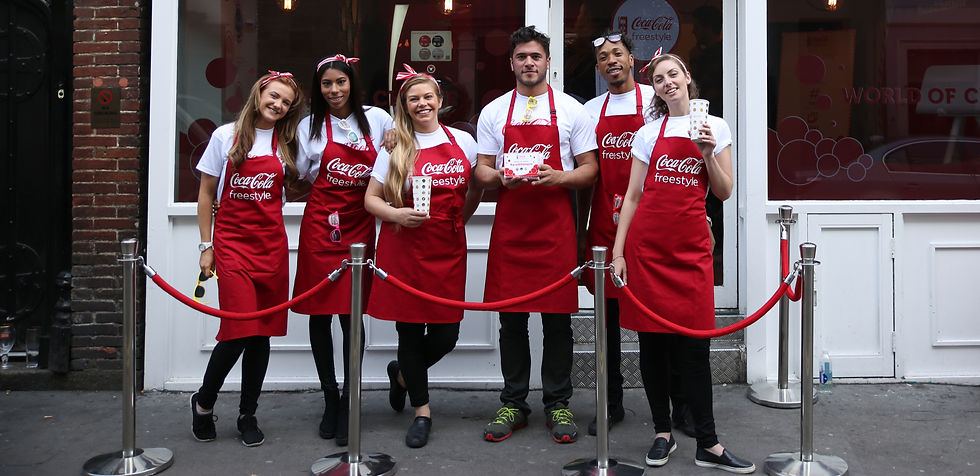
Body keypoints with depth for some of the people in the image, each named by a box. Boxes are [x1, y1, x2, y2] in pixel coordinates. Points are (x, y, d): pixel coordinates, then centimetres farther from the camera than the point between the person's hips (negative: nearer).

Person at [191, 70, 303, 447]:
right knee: (239, 330, -11)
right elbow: (206, 194, 5)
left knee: (261, 332, 4)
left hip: (272, 243, 3)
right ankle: (203, 402, 14)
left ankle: (248, 415, 18)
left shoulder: (286, 143, 10)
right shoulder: (226, 136, 3)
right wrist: (206, 246, 2)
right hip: (232, 241, -3)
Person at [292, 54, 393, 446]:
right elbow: (302, 174, 16)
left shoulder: (377, 119, 6)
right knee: (319, 312, 3)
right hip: (320, 224, 1)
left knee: (351, 312, -6)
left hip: (360, 226, -1)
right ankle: (329, 398, 17)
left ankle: (348, 405, 4)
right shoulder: (310, 126, 7)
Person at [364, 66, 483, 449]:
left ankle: (402, 374, 33)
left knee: (446, 334, 1)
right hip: (404, 248, -2)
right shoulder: (395, 148, 2)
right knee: (410, 328, 3)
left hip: (448, 249, 2)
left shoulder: (464, 142, 7)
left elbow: (476, 188, 21)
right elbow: (371, 199, 2)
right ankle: (422, 410, 20)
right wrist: (397, 214, -16)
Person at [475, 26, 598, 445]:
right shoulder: (493, 112, 10)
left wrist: (557, 177, -15)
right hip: (509, 225, 1)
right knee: (511, 319, 6)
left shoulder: (571, 110, 6)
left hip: (556, 225, -1)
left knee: (557, 318, 2)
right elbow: (482, 170, 10)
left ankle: (557, 403, 15)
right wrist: (502, 178, -12)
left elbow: (590, 169, 4)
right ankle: (513, 403, 18)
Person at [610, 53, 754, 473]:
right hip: (646, 242, 1)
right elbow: (633, 196, 7)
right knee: (651, 342, 4)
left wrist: (708, 154, -8)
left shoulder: (715, 127, 9)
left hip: (691, 246, -1)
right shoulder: (648, 133, 9)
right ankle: (663, 433, 17)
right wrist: (618, 251, 1)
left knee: (694, 345, -3)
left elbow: (724, 193, 7)